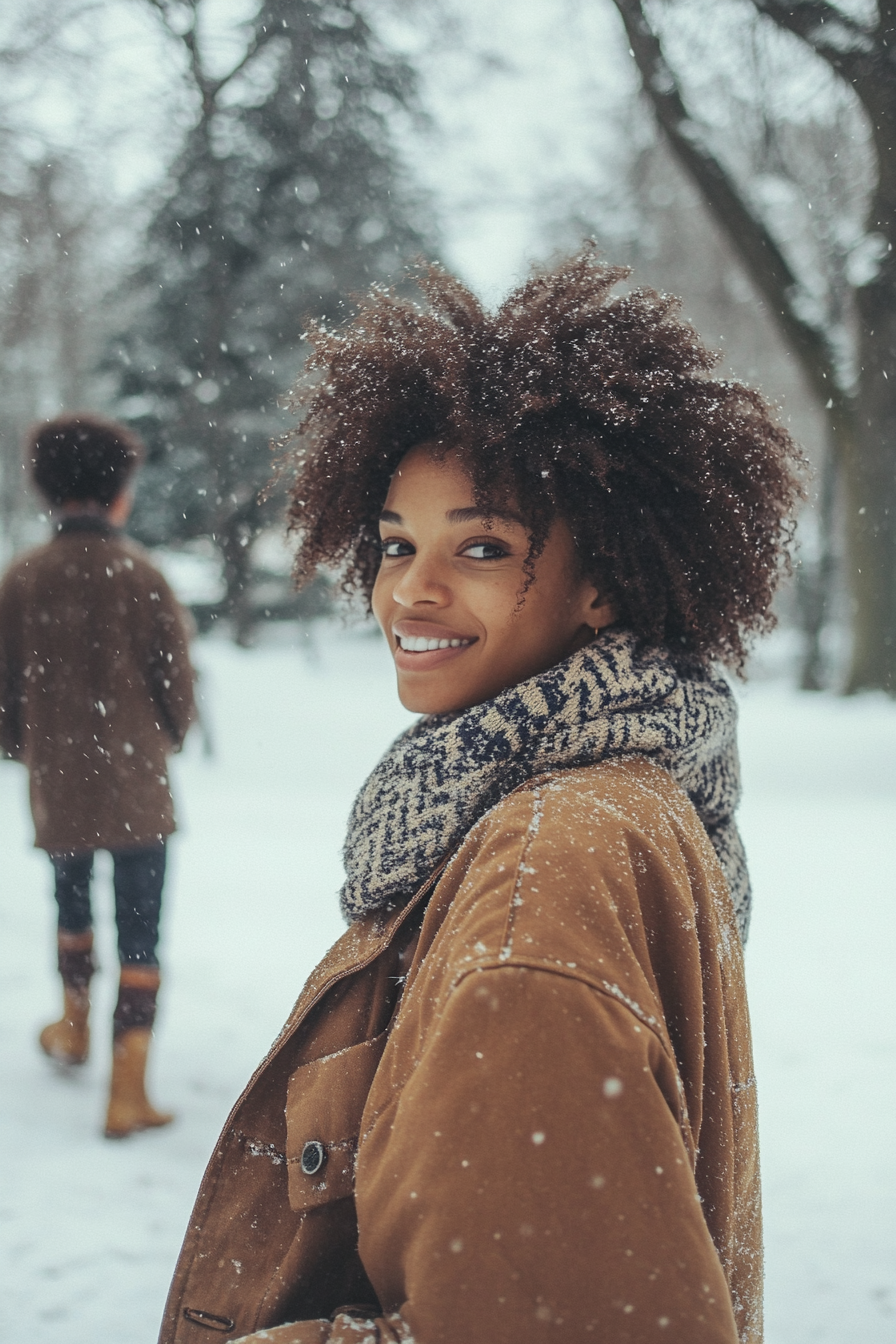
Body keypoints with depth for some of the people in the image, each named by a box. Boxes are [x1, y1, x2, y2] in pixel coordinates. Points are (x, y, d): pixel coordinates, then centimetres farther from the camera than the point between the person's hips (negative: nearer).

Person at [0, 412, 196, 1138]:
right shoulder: (141, 576, -11)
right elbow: (177, 685, -6)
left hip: (58, 782, 3)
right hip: (137, 785, -3)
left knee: (72, 901, 27)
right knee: (139, 934, 3)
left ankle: (74, 1027, 44)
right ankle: (128, 1092, 1)